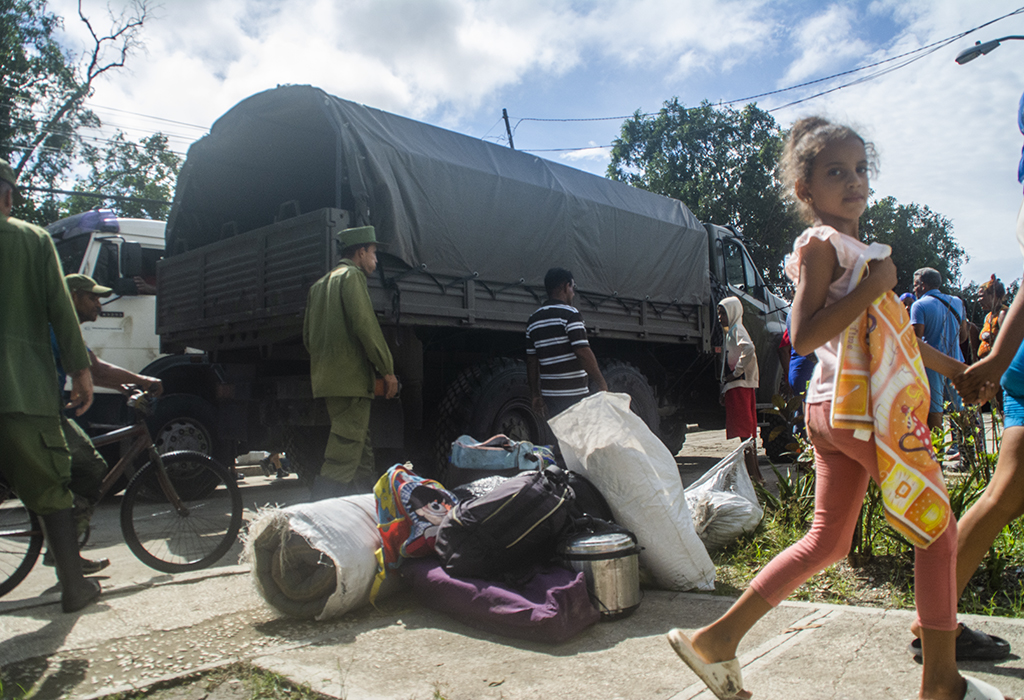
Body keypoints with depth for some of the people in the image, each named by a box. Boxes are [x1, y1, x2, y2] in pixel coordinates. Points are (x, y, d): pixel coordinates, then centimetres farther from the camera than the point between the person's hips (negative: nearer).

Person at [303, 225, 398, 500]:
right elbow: (365, 325, -15)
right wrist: (387, 369, -13)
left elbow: (308, 336, 22)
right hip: (351, 377, -10)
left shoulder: (319, 285, 23)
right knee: (347, 445, -12)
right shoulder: (352, 276, -4)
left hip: (325, 378, 10)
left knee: (361, 444, 15)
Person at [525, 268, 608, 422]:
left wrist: (535, 394, 17)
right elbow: (583, 353, -17)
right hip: (574, 396, -7)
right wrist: (602, 385, -11)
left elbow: (531, 361, 13)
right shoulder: (570, 314, -10)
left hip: (549, 395, 7)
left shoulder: (533, 319, 12)